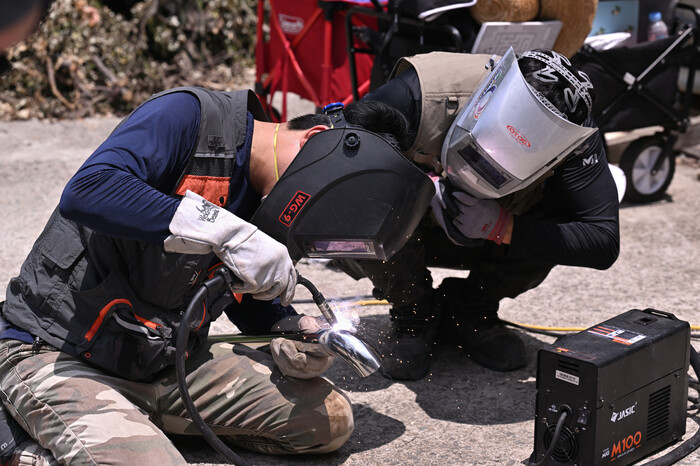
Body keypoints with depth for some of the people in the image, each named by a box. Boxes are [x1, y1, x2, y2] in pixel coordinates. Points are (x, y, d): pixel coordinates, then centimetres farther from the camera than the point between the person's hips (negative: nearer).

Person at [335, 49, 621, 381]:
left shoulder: (574, 140, -28)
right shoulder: (419, 95, -35)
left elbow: (603, 242, -30)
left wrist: (501, 226, -40)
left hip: (490, 239, 2)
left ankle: (469, 310, 0)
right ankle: (412, 314, -3)